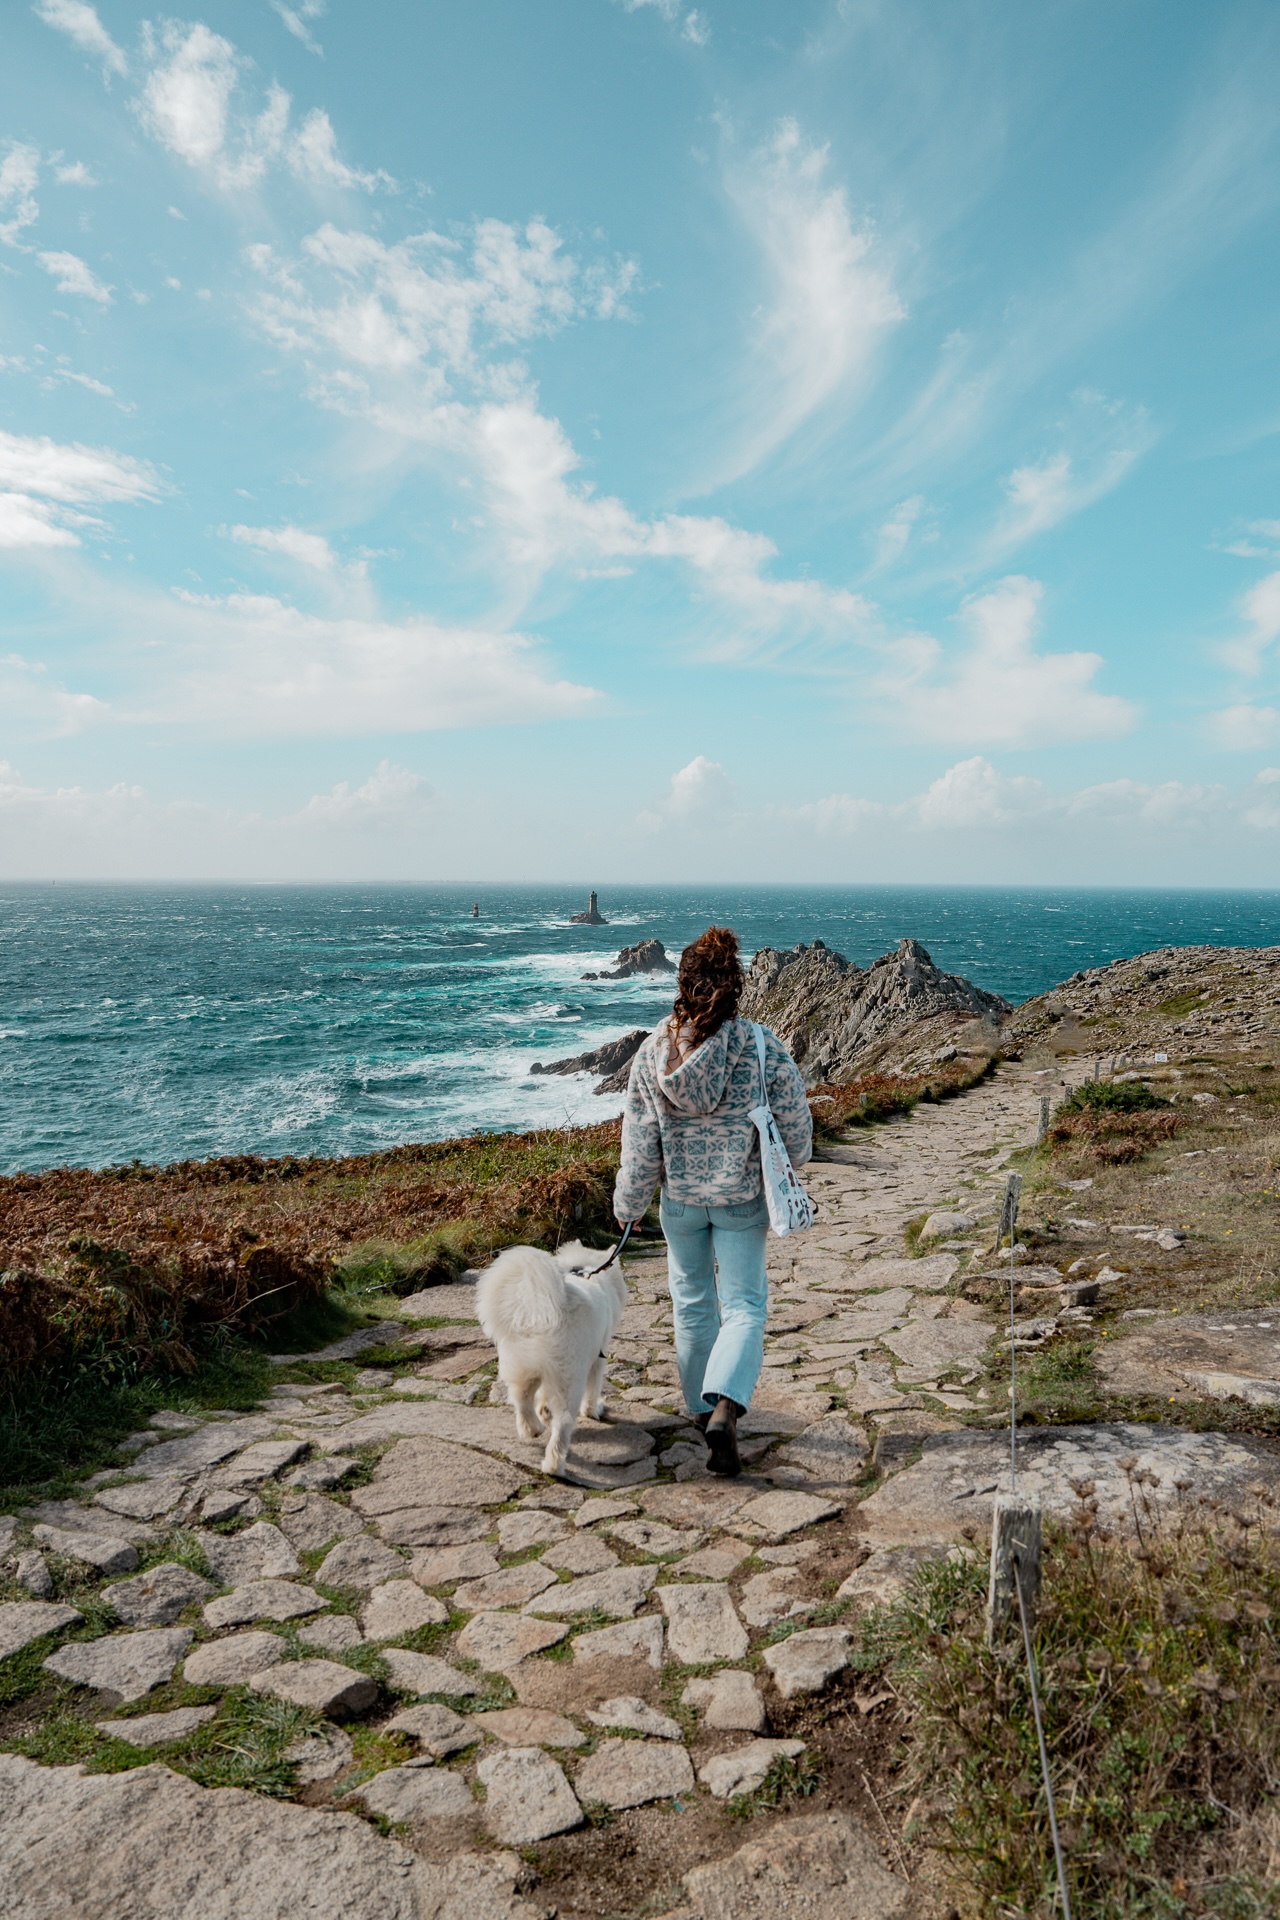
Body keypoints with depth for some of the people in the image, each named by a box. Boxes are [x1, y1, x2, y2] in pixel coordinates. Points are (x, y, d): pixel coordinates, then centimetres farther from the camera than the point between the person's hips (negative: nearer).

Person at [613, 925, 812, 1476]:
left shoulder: (653, 1053, -11)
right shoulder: (763, 1050, -17)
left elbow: (639, 1141, -5)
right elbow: (795, 1125, -7)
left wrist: (628, 1203, 9)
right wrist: (790, 1165, 15)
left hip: (679, 1199, 2)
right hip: (742, 1198, -2)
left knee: (692, 1303, 20)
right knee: (744, 1307, 7)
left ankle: (703, 1408, 33)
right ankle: (725, 1407, -14)